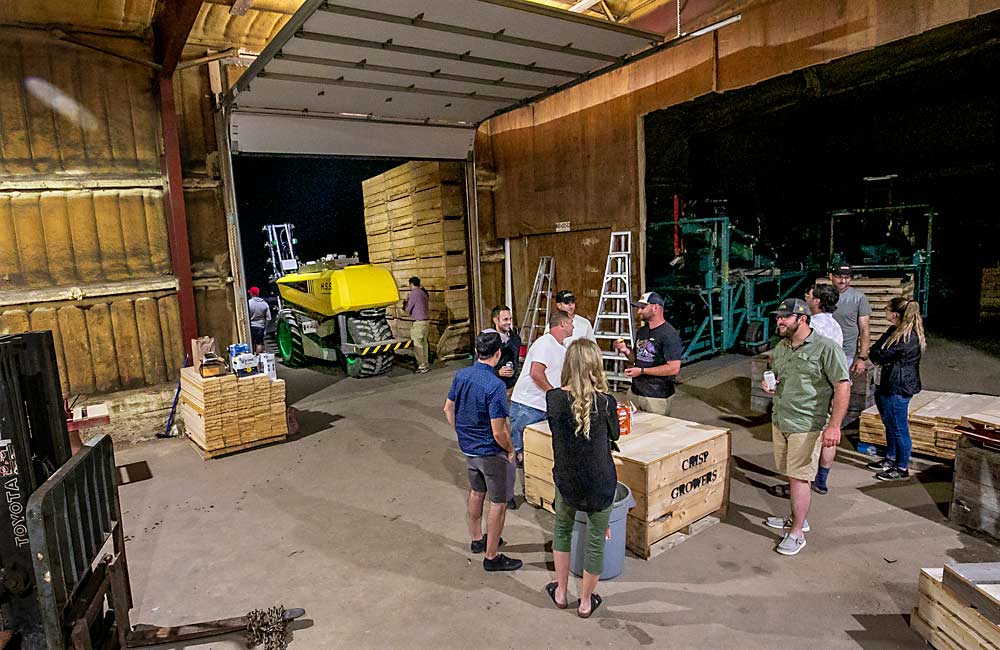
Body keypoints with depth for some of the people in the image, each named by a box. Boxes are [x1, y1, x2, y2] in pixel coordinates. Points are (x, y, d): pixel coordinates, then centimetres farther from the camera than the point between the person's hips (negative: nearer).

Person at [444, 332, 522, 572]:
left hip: (468, 448, 8)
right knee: (499, 502, 8)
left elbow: (448, 409, 8)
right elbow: (499, 432, -27)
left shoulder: (461, 375, -5)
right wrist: (510, 450, -8)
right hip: (492, 453, -8)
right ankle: (492, 557, 19)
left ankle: (477, 539, 43)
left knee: (476, 492, 25)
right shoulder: (495, 386, -28)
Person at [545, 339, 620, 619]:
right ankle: (586, 602, 36)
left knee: (562, 529, 28)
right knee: (596, 540, 18)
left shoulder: (553, 398, -14)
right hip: (600, 484, -1)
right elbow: (614, 435, 1)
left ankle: (561, 591, 39)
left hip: (566, 481, 2)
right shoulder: (605, 402, -18)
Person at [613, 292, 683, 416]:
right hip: (634, 392, 7)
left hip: (657, 397, -7)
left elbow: (674, 368, -21)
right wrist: (626, 351, -1)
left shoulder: (669, 334, -15)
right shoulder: (641, 331, 11)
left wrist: (642, 371, -19)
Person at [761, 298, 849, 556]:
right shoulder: (781, 346, 9)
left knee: (799, 477, -2)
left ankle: (797, 533, 9)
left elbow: (842, 386, -16)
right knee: (791, 474, 17)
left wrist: (834, 426, -21)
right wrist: (769, 383, -1)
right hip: (779, 420, 7)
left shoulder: (825, 348, -14)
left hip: (806, 425, -7)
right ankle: (797, 517, 34)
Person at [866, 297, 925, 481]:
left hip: (898, 388, -10)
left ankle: (902, 468, 15)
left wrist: (876, 355, 1)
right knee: (890, 425, 21)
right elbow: (875, 350, 8)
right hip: (887, 385, 10)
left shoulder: (908, 338, -22)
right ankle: (890, 459, 36)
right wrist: (879, 356, -12)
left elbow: (879, 356, -20)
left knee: (899, 429, 2)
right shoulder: (895, 330, 8)